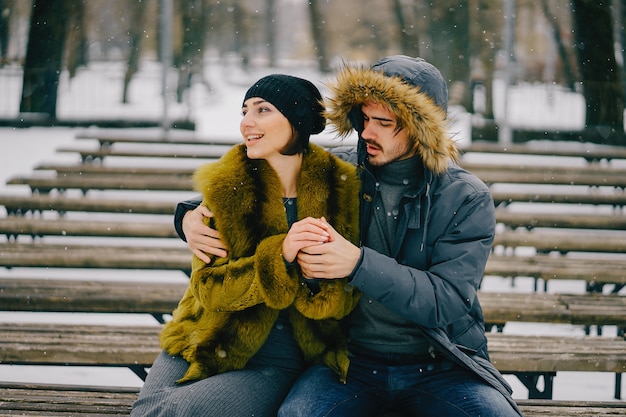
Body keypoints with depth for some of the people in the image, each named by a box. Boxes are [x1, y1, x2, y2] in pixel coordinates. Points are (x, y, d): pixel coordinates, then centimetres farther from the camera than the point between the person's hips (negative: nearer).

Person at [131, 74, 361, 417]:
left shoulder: (338, 186, -4)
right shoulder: (226, 187, -3)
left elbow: (344, 301, -1)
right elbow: (210, 288, -9)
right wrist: (279, 256, -25)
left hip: (279, 363, -1)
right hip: (212, 347, 2)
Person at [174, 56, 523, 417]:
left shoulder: (467, 199, -3)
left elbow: (448, 302, -16)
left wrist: (358, 263, -27)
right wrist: (193, 215, -5)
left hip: (439, 366, 0)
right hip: (354, 359, 0)